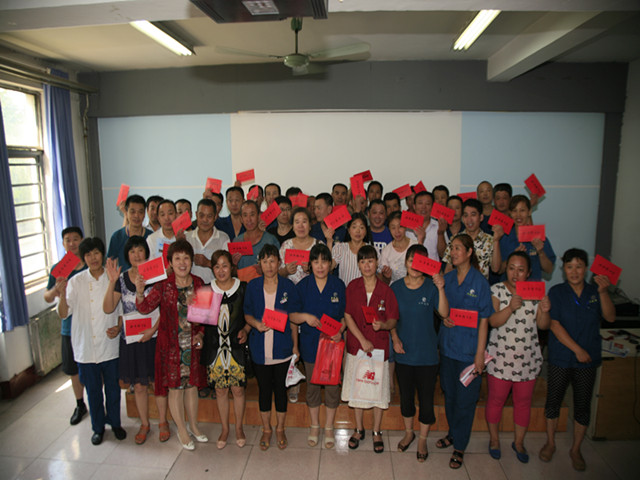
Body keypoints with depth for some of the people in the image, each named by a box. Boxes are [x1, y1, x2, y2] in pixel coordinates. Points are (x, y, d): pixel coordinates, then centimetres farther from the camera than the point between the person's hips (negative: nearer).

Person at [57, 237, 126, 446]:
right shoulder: (76, 281, -3)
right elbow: (64, 313, -8)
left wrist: (118, 327, -11)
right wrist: (62, 295, -26)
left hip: (109, 345, 0)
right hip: (85, 347, 0)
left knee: (113, 388, 12)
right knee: (93, 390, 14)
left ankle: (115, 423, 34)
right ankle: (98, 427, 34)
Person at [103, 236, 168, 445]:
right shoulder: (121, 279, 1)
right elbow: (108, 308, -6)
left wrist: (153, 329, -16)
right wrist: (112, 282, -16)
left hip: (154, 337, -2)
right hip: (131, 339, 2)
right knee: (139, 386, 12)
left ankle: (162, 422, 29)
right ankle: (144, 424, 32)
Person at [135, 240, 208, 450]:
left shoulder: (198, 284, -1)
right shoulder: (163, 285, -10)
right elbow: (145, 308, -16)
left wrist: (201, 334, -3)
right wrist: (140, 292, -34)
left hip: (193, 344, 3)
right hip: (171, 344, -3)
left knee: (192, 385, 16)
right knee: (175, 388, 8)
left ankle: (194, 426, 35)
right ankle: (182, 431, 27)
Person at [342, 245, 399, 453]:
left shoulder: (385, 290, -6)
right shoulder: (352, 287, -3)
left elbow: (393, 320, -5)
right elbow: (347, 316, -5)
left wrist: (383, 325, -27)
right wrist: (362, 339, -13)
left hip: (379, 345, -1)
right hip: (356, 345, 1)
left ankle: (377, 432, 28)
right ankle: (359, 429, 32)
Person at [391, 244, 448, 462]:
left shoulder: (431, 287, -8)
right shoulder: (396, 287, -2)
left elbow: (444, 313, -21)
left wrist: (441, 289, -33)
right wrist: (395, 338, -7)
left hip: (427, 353, -2)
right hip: (403, 352, 2)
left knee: (426, 397, 8)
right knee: (406, 395, 17)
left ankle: (423, 440, 30)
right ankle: (409, 433, 40)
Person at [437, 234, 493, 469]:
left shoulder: (479, 281, -10)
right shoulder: (447, 278, 4)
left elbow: (484, 320, -9)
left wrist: (480, 353, -11)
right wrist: (444, 319, -8)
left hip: (469, 347, -4)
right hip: (447, 344, 5)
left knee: (465, 398, 4)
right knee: (449, 393, 16)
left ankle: (459, 446, 20)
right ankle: (453, 433, 37)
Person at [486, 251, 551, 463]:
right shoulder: (496, 290, -8)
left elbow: (543, 326, -1)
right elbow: (493, 322, -17)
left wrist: (544, 311, -21)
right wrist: (511, 307, -33)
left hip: (527, 358, 3)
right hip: (500, 357, -2)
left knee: (524, 401, 15)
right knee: (496, 399, 10)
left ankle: (519, 442, 35)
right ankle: (494, 439, 32)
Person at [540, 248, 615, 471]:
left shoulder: (594, 292, 4)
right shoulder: (557, 292, -4)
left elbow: (610, 317, -8)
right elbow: (554, 324, -12)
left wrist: (603, 292, -21)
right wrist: (577, 349, -16)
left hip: (588, 360, 2)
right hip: (560, 358, -2)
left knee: (583, 405, 10)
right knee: (553, 400, 8)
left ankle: (576, 450, 28)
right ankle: (550, 443, 29)